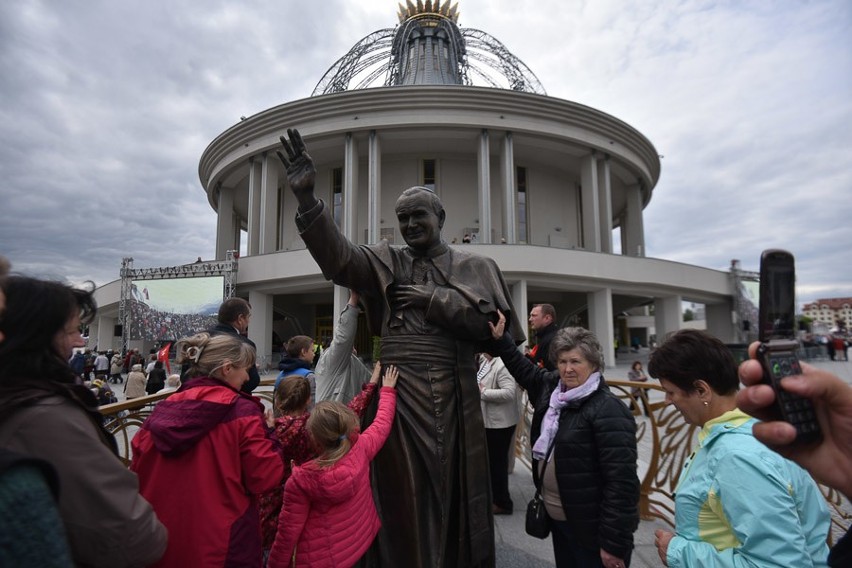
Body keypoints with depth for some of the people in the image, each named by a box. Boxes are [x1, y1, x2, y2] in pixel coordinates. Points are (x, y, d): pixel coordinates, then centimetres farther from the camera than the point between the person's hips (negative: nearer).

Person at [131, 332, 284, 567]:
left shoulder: (162, 410, -1)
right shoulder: (242, 411, -16)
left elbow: (137, 472, 7)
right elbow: (266, 478, -15)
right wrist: (267, 432, -3)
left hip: (163, 540, 5)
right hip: (223, 546, -4)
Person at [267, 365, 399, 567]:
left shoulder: (301, 479, -24)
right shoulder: (361, 450, -18)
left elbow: (289, 530, -15)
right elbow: (382, 423, 0)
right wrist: (387, 390, 16)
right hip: (364, 542, 4)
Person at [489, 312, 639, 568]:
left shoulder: (608, 410, -21)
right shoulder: (556, 391, 2)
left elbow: (622, 482, -23)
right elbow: (527, 371, 18)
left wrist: (613, 543, -22)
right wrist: (500, 340, 8)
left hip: (592, 529, -7)